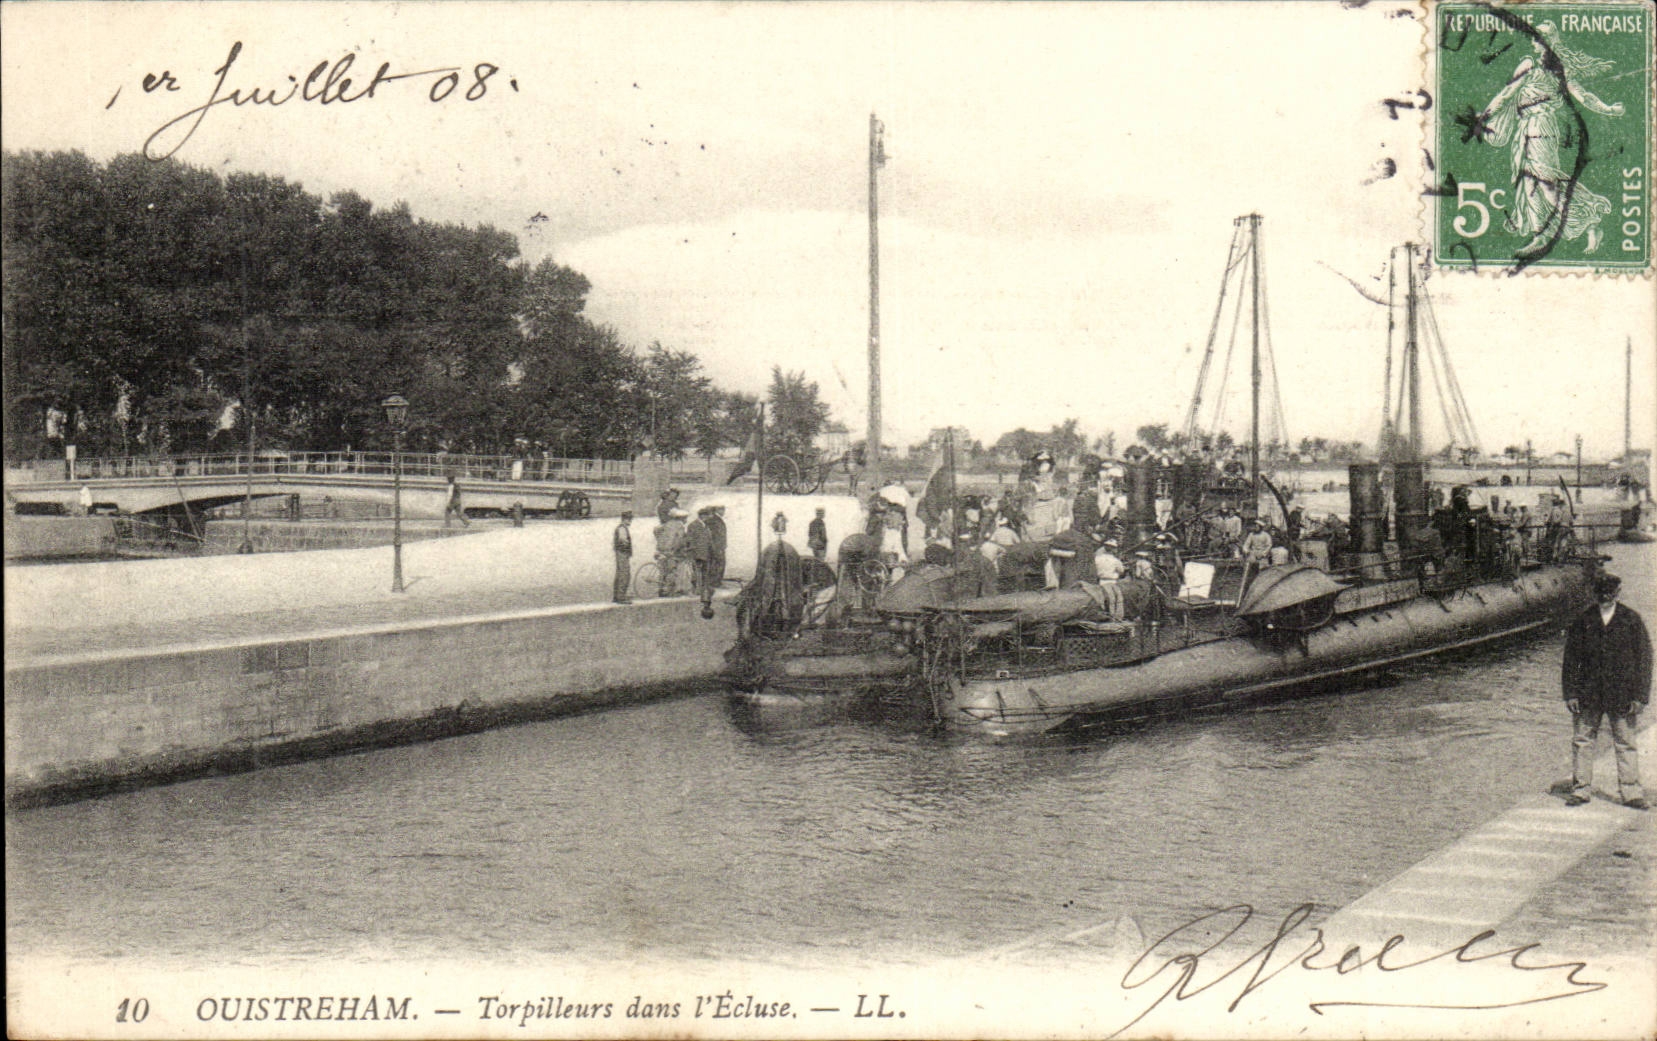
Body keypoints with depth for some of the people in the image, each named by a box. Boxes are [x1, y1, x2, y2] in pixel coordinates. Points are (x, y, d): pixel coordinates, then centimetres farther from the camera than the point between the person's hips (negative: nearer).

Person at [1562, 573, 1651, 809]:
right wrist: (1571, 692, 1)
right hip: (1588, 692, 1)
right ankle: (1580, 789, 15)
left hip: (1621, 694, -1)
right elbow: (1571, 657, 7)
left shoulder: (1631, 620, 0)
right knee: (1582, 740, 5)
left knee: (1625, 744, 4)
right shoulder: (1583, 621, 4)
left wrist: (1639, 695, -4)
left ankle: (1631, 792, 11)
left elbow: (1644, 657, 1)